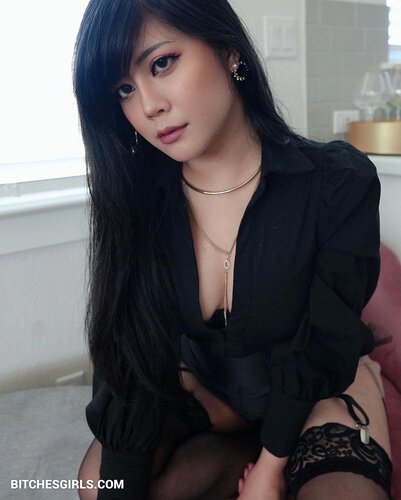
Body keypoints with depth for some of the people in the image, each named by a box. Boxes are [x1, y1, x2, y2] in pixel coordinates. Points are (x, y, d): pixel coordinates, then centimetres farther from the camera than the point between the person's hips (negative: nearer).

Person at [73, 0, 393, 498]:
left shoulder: (340, 184, -22)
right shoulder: (137, 203, -15)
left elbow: (323, 349, -15)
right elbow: (128, 368, -16)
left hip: (319, 394, -2)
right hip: (206, 388, 3)